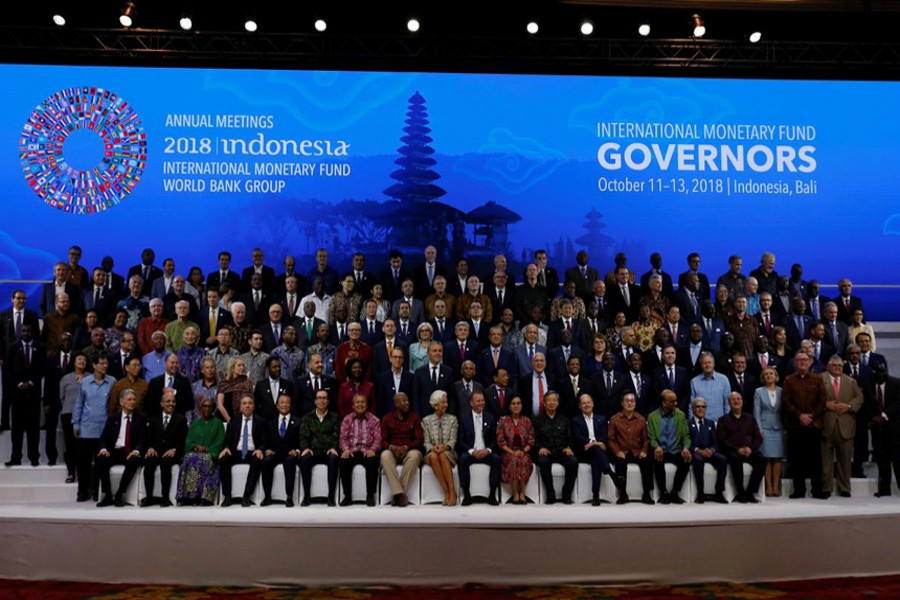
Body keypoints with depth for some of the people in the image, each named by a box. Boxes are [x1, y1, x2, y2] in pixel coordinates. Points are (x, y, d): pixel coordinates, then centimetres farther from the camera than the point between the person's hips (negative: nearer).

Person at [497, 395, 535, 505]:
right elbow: (500, 441, -1)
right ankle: (515, 493, -27)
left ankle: (522, 493, -25)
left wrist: (523, 451, -10)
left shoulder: (527, 421, 11)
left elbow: (531, 440, 8)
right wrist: (512, 452, -12)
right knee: (514, 460, -34)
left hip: (524, 452, 1)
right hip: (508, 453, -1)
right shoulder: (503, 420, 6)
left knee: (524, 461, -33)